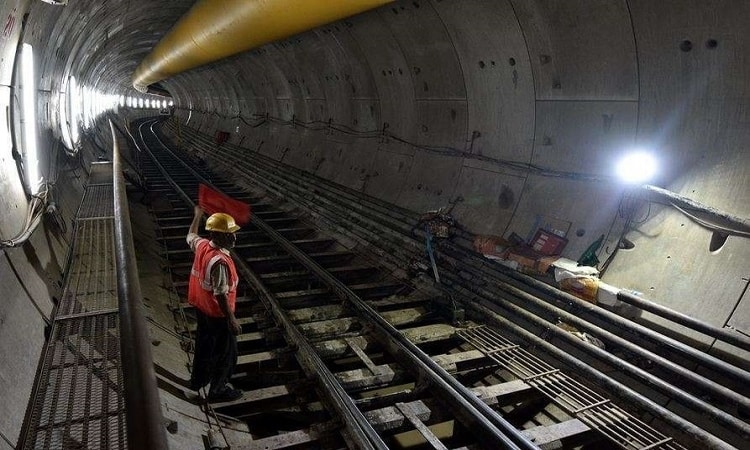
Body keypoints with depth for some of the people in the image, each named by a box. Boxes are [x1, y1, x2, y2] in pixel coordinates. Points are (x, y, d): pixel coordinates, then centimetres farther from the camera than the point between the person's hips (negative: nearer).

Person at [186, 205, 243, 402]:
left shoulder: (202, 246, -8)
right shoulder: (220, 261, -33)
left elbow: (190, 235, 18)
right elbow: (221, 295, -29)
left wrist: (197, 215, 31)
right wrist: (232, 320, -21)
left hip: (201, 307, 9)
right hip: (217, 314, -9)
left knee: (204, 344, 28)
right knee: (226, 352, 10)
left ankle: (198, 379, 47)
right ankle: (218, 390, 26)